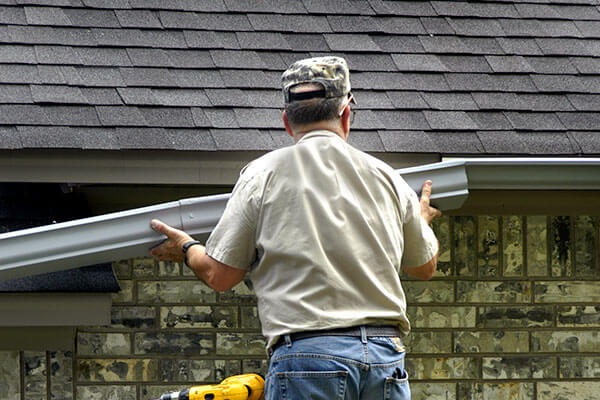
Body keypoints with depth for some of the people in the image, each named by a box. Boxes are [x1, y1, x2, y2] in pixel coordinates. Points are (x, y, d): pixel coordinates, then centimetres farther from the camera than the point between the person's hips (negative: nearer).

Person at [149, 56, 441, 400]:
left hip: (308, 358, -3)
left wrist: (187, 248, 28)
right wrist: (422, 218, 49)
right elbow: (425, 266, 27)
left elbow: (219, 275, 5)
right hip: (387, 356, 3)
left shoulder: (264, 174, 3)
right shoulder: (385, 177, 13)